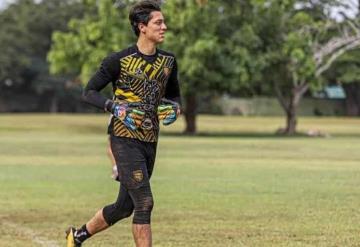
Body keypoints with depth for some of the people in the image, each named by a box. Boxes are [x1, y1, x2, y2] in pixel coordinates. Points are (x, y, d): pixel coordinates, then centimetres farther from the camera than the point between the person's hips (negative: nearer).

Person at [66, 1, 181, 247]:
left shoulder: (168, 61, 9)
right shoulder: (120, 60, -8)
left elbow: (174, 95, 23)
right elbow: (90, 91, -2)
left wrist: (173, 107, 0)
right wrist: (114, 106, -19)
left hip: (150, 141, 7)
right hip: (125, 140, -7)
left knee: (124, 207, 12)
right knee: (144, 203, -15)